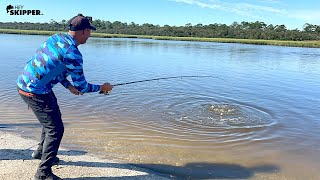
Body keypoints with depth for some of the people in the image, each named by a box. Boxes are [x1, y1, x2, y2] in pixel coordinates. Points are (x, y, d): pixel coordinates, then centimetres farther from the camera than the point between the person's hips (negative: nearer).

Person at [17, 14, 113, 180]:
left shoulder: (56, 38, 6)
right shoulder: (73, 54, -21)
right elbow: (81, 86, -13)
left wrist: (68, 85, 19)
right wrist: (102, 88, 3)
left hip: (23, 83, 10)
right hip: (36, 92, -10)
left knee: (52, 118, 26)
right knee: (55, 129, -1)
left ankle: (40, 151, 45)